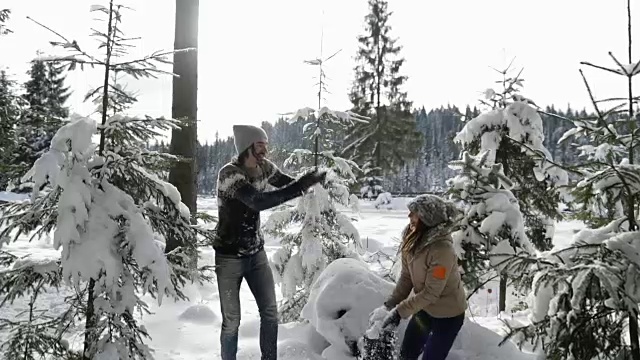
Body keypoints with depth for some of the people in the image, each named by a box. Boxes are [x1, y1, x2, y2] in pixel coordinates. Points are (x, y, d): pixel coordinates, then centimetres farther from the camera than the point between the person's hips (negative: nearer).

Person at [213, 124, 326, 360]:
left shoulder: (264, 167, -3)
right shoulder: (229, 173, -23)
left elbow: (289, 183, 8)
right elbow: (258, 202, -36)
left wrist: (311, 179, -13)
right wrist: (300, 187, -35)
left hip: (256, 253, 6)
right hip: (230, 257, -5)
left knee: (270, 312, 8)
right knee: (231, 320, 4)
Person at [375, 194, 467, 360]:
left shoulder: (442, 250, -32)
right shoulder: (412, 239, -10)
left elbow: (431, 293, -26)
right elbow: (406, 277, -3)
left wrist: (400, 311, -24)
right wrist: (390, 304, -10)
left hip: (447, 314, -7)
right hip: (425, 307, 7)